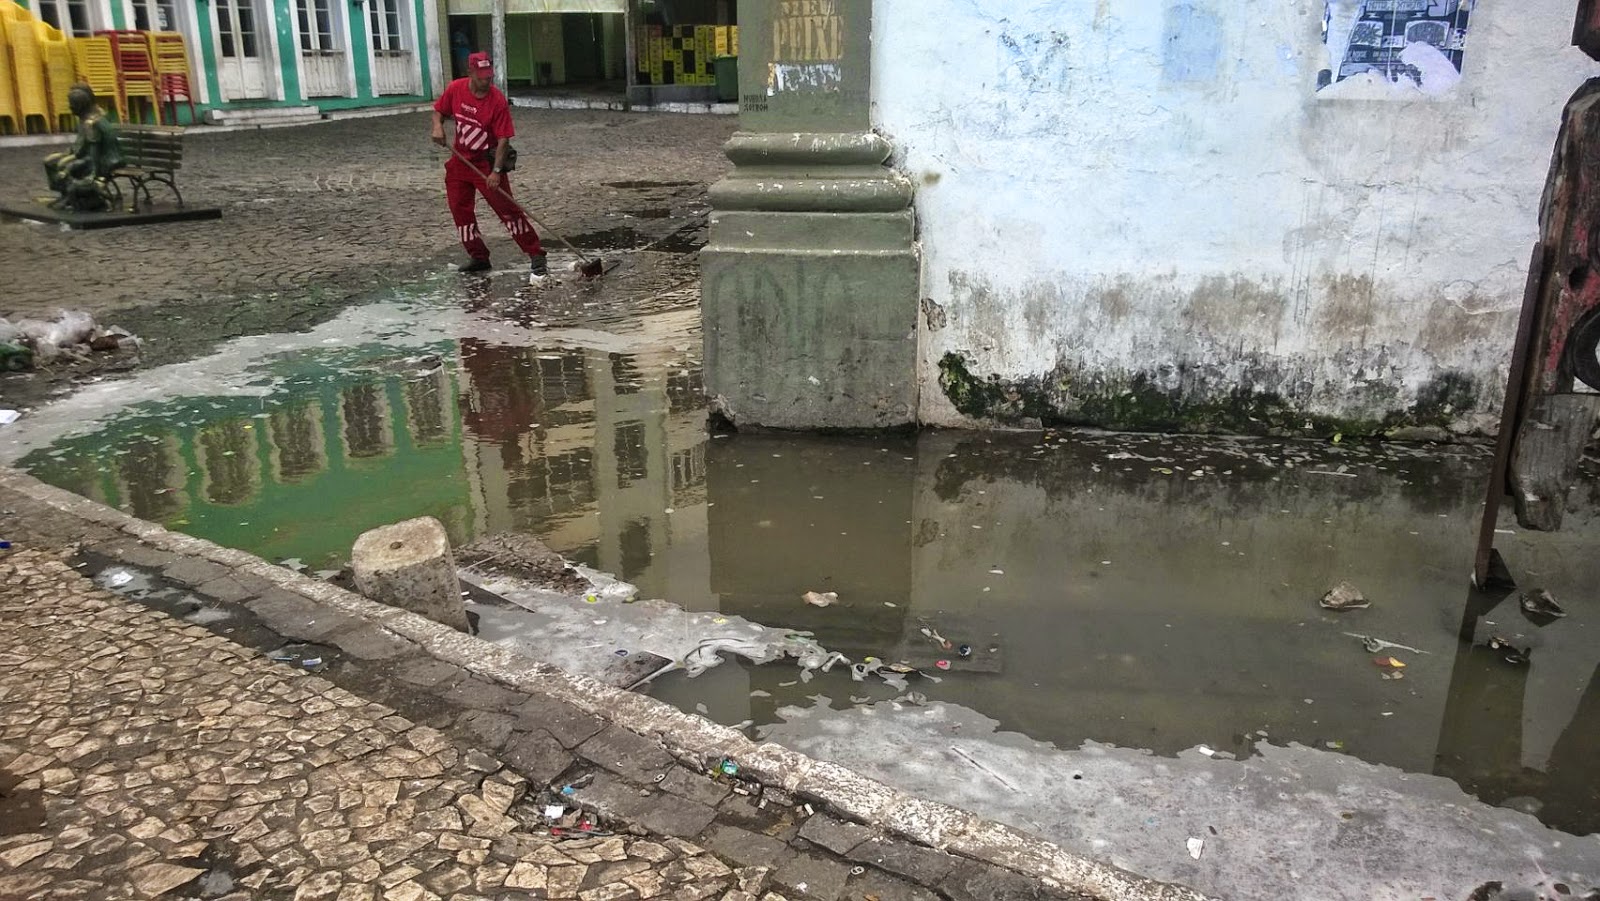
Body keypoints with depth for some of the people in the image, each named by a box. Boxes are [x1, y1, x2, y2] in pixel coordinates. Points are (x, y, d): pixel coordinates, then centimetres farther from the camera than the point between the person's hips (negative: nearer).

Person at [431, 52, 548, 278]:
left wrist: (496, 171, -26)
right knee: (460, 210, 7)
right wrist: (438, 126, -12)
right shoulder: (455, 89, -6)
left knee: (508, 208, -10)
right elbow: (439, 110, 11)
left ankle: (536, 256, -6)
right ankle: (478, 257, 19)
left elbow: (504, 139, -19)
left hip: (487, 162, -5)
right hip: (460, 161, 5)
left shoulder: (498, 101, -18)